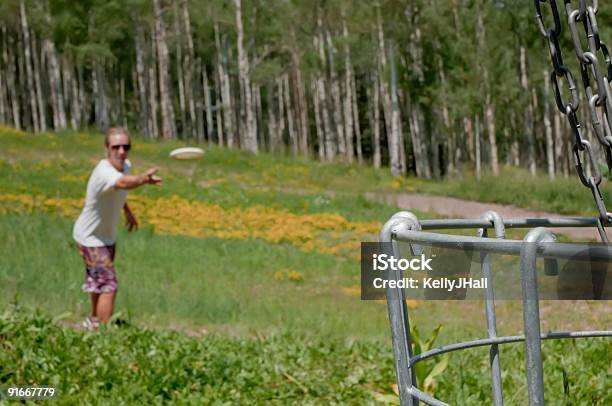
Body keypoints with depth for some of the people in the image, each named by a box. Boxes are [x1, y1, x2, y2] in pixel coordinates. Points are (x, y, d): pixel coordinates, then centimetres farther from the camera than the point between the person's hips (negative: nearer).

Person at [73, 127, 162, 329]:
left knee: (98, 281, 28)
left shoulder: (125, 165, -9)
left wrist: (127, 210, 14)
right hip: (91, 238, -9)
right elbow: (122, 183, -62)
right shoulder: (104, 172, -37)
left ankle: (94, 321, 49)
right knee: (108, 286, -17)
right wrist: (143, 179, -80)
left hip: (107, 235, 9)